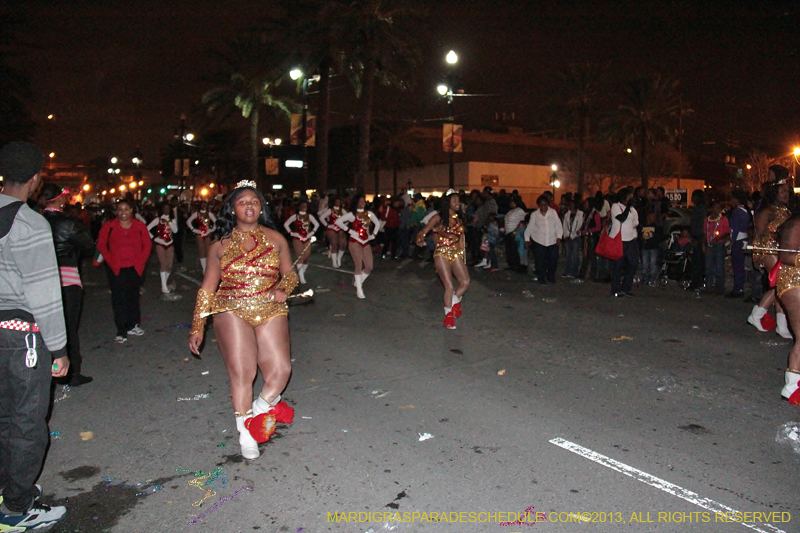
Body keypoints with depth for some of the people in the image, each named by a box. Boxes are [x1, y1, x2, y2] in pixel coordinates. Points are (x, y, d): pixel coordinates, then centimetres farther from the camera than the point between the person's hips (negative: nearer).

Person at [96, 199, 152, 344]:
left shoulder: (140, 226, 2)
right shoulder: (109, 226, -3)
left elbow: (147, 245, 7)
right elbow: (101, 245, 2)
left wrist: (141, 261, -2)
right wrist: (110, 261, -5)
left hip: (135, 268, 2)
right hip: (116, 269, -2)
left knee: (133, 297, 11)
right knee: (119, 299, -3)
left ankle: (133, 325, 26)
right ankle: (121, 332, 2)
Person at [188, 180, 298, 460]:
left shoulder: (275, 238, 9)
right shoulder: (220, 245, 8)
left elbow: (290, 274, 15)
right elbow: (207, 287, 10)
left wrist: (283, 289, -9)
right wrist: (197, 327, 8)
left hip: (270, 311, 1)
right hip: (232, 312, -1)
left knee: (280, 370, -9)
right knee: (241, 373, -7)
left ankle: (259, 409, 23)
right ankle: (245, 433, 14)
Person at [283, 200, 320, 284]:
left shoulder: (309, 216, 8)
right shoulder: (295, 216, 0)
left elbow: (317, 224, 15)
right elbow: (286, 224, 0)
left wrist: (312, 232, 3)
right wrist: (291, 233, -8)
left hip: (307, 239, 4)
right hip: (297, 239, -3)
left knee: (306, 257, -1)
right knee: (300, 257, -15)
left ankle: (302, 271, 23)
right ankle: (301, 276, -17)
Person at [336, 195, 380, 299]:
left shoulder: (369, 214, 8)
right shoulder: (352, 214, -3)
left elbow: (377, 223, 22)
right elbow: (338, 221, -9)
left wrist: (374, 234, 10)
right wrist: (349, 230, -11)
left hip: (366, 243, 4)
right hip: (355, 242, -4)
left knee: (369, 267, 0)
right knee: (358, 266, -9)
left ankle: (359, 282, 26)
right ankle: (359, 290, -1)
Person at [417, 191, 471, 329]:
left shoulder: (459, 219, 12)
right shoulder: (439, 218, -4)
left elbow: (462, 239, 15)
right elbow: (423, 232, -4)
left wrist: (463, 255, 12)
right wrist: (420, 240, -20)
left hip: (456, 254, 5)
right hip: (442, 254, -5)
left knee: (465, 282, -7)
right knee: (449, 286, -9)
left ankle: (455, 301, 23)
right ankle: (448, 315, 10)